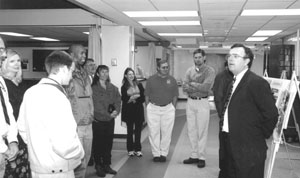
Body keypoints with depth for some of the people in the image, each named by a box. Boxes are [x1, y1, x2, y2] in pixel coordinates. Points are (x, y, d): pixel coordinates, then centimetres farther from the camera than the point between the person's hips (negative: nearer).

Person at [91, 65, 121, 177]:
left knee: (108, 143, 10)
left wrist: (116, 111, -13)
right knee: (98, 143, 3)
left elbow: (118, 100, 5)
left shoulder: (113, 88, 10)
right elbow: (96, 105, -13)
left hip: (110, 119, 5)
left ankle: (107, 165, 21)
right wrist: (108, 114, -13)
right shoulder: (94, 88, -8)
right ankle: (99, 167, 13)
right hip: (98, 120, -5)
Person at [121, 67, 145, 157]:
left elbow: (143, 98, 0)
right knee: (130, 131, 5)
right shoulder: (124, 87, 2)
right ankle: (130, 150, 14)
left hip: (138, 110, 1)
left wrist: (135, 98, -14)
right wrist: (132, 98, -18)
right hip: (128, 111, -1)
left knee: (138, 131, 2)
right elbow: (124, 100, -5)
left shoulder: (139, 85, 4)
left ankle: (138, 149, 10)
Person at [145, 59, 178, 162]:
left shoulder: (172, 80, 4)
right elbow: (147, 95, 4)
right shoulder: (151, 80, 2)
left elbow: (175, 96, 7)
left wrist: (173, 108, 2)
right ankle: (156, 154, 12)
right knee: (154, 132, 1)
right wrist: (148, 108, 0)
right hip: (153, 108, 0)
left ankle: (164, 154, 15)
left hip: (168, 109, 1)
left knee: (166, 133, 3)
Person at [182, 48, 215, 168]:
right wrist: (199, 87, -14)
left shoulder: (209, 71, -5)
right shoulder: (190, 70, 8)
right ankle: (194, 155, 20)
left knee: (202, 131, -1)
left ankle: (201, 157, 8)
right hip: (190, 101, 5)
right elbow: (184, 88, -2)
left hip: (202, 102, -5)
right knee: (191, 130, 9)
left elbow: (206, 87, -18)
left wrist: (192, 84, -8)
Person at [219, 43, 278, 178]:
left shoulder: (257, 83, -16)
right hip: (229, 145, 9)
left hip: (248, 149, -9)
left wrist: (260, 136, -7)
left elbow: (271, 114, -17)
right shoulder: (234, 83, 14)